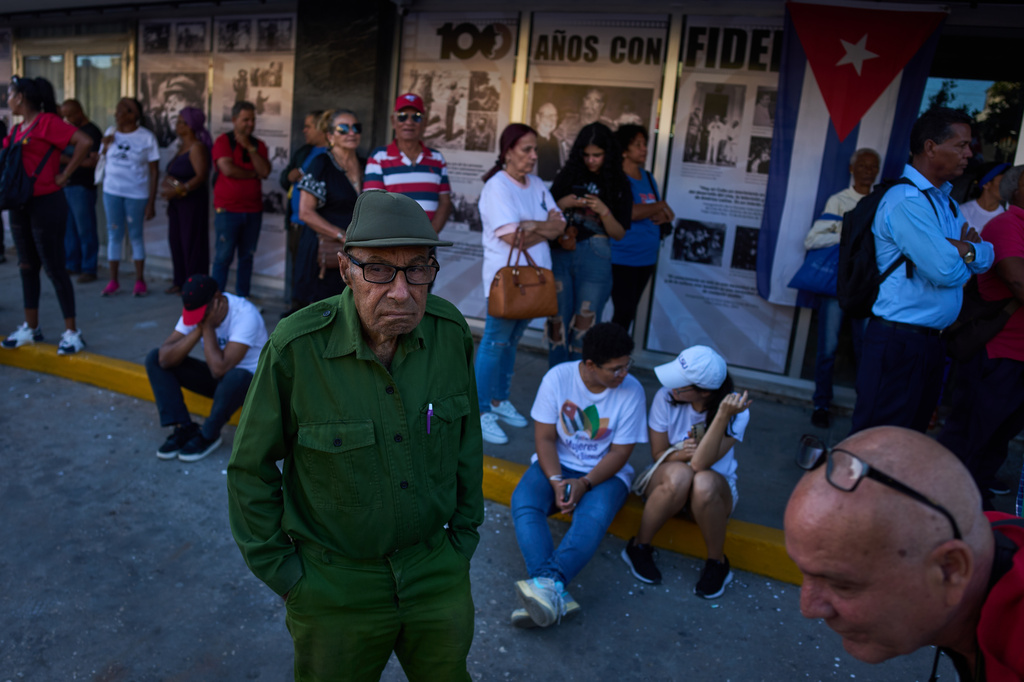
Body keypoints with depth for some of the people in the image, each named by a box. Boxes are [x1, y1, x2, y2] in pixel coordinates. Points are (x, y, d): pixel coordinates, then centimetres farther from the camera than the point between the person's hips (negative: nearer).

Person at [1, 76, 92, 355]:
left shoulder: (47, 122, -11)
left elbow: (85, 142, -23)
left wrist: (63, 176, -18)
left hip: (46, 204, -8)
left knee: (54, 268, -5)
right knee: (27, 267, 13)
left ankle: (72, 332, 4)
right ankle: (31, 328, 23)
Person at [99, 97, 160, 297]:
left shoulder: (146, 137, -5)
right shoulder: (111, 132, 5)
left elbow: (154, 172, -5)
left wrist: (151, 202, -8)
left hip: (137, 193, -3)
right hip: (112, 191, 3)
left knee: (135, 235, 4)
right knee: (114, 234, 6)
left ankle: (139, 281, 14)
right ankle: (113, 280, 13)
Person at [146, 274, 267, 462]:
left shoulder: (246, 315, -29)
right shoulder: (195, 312, -9)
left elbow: (220, 368, -37)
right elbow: (165, 359, -18)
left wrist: (208, 326, -30)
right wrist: (198, 329, -27)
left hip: (251, 378, -6)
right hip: (217, 378, 6)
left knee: (234, 377, -42)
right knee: (154, 358, -5)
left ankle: (208, 436, -15)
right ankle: (184, 428, -10)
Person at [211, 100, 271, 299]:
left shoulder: (258, 145, 11)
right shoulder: (223, 141, -1)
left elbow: (265, 171, -3)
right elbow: (228, 169, -15)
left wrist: (250, 148, -9)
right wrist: (252, 173, -3)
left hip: (253, 210, 4)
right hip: (227, 209, -4)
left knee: (247, 256, 8)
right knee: (224, 256, -3)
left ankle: (243, 298, 16)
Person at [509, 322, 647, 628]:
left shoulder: (632, 391, -11)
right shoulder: (557, 378, -11)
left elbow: (620, 453, -9)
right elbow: (545, 438, -9)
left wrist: (583, 483, -23)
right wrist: (556, 481, -24)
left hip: (605, 473, -1)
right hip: (556, 464, 1)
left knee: (593, 519, -34)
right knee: (523, 503, -29)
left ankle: (549, 584, -49)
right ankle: (555, 594, -44)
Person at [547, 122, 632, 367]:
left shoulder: (619, 185, 4)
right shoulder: (568, 176, 8)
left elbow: (619, 234, 1)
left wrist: (604, 211, -16)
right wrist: (563, 204, -8)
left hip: (594, 258, -1)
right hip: (560, 253, 2)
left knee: (584, 327, 1)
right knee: (558, 322, 3)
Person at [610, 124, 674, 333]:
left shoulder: (648, 178, 13)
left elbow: (665, 214, 16)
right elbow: (630, 212, -25)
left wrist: (662, 216, -9)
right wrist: (660, 206, -10)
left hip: (647, 257, 7)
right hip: (622, 258, -7)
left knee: (629, 312, 13)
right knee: (624, 311, -7)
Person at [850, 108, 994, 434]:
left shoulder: (945, 201, 17)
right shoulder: (906, 202, -16)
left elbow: (986, 258, 12)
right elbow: (946, 271, -22)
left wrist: (964, 248, -11)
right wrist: (965, 251, 1)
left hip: (931, 342, 10)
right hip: (899, 342, -10)